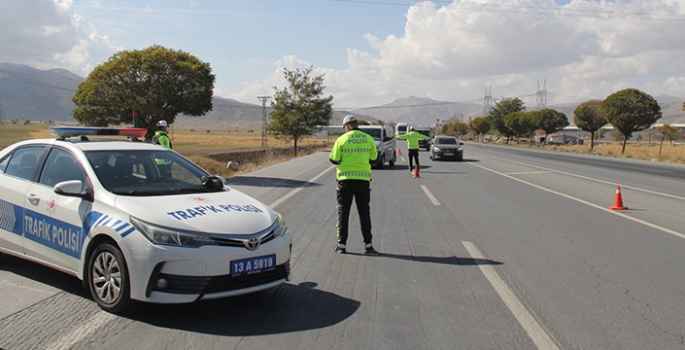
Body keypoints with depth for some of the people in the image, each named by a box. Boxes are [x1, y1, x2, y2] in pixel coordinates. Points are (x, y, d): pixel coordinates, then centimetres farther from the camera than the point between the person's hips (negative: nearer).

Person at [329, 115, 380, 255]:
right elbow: (373, 158, 9)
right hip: (363, 179, 2)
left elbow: (334, 159, -2)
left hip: (345, 180, -1)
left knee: (343, 212, 7)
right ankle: (368, 245, 6)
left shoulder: (342, 139, -6)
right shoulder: (368, 139, 0)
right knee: (364, 212, 7)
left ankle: (341, 245, 9)